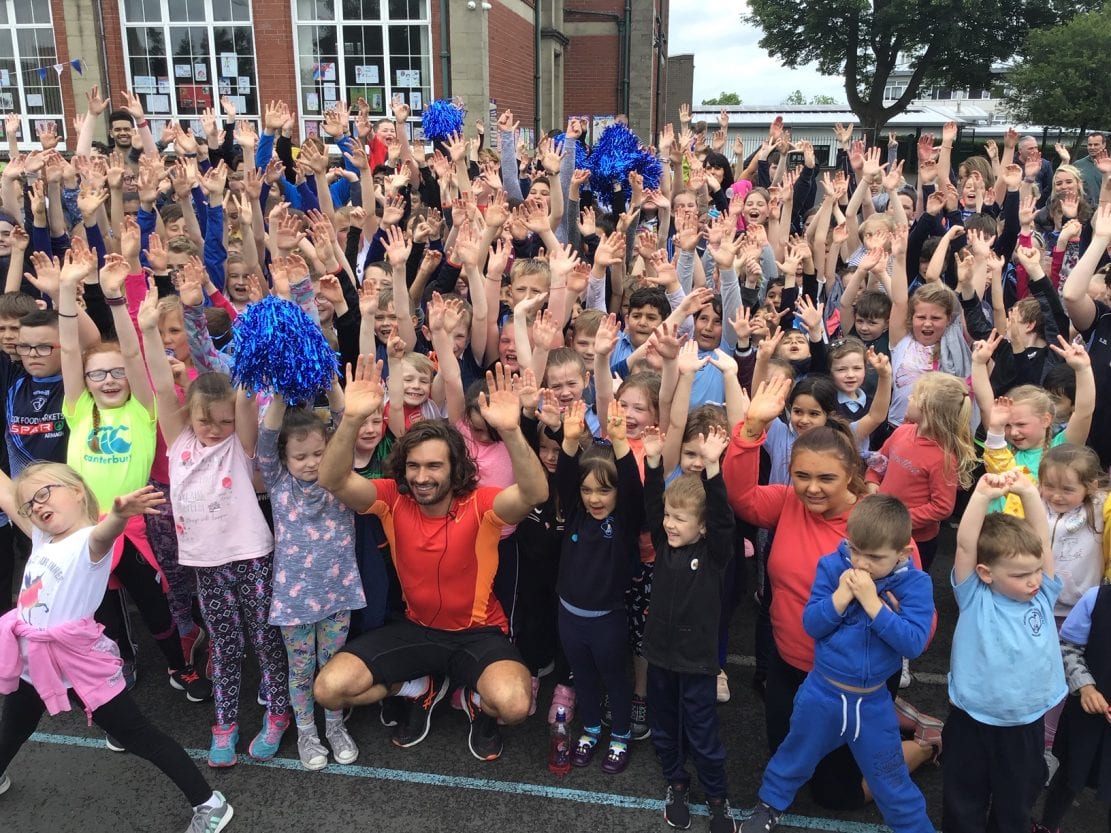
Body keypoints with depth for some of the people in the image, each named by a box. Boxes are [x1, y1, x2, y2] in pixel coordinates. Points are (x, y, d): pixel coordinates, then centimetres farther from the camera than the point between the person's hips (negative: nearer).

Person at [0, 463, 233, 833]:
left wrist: (120, 513, -67)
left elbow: (105, 533, -43)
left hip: (76, 662, -8)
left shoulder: (89, 542, -18)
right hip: (30, 659, 8)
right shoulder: (42, 539, 7)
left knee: (138, 736, -3)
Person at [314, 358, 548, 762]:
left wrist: (510, 431, -57)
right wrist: (352, 418, -44)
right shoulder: (393, 500, -11)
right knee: (329, 689, -12)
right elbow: (333, 481, -26)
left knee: (513, 704, -32)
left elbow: (535, 493, -40)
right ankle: (420, 688, 15)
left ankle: (478, 701, 8)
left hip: (478, 632, -3)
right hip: (416, 627, 3)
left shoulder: (480, 505, -20)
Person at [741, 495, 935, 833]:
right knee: (796, 757, 23)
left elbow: (913, 643, -24)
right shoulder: (832, 566, -13)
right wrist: (841, 596, -29)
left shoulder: (915, 583, -15)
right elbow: (811, 624, -14)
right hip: (822, 692, 2)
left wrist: (873, 603, -31)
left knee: (891, 780, 14)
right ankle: (770, 805, 47)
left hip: (873, 702, -1)